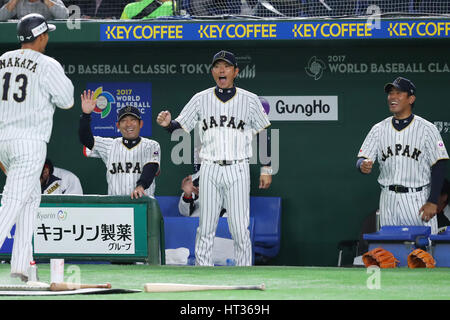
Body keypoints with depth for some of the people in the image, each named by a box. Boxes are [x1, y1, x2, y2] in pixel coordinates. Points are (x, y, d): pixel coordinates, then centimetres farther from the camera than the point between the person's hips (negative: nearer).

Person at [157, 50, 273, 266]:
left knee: (240, 230, -4)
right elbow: (180, 127, 5)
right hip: (209, 170, 1)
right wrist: (168, 123, -19)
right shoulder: (201, 99, 6)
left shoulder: (249, 100, 4)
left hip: (238, 170, -1)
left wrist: (266, 169, 5)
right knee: (205, 228, 3)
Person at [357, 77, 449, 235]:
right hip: (389, 201, 3)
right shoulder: (379, 129, 9)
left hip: (418, 200, -3)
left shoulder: (426, 129, -1)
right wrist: (363, 165, -21)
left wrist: (432, 201, -12)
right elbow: (361, 159, 5)